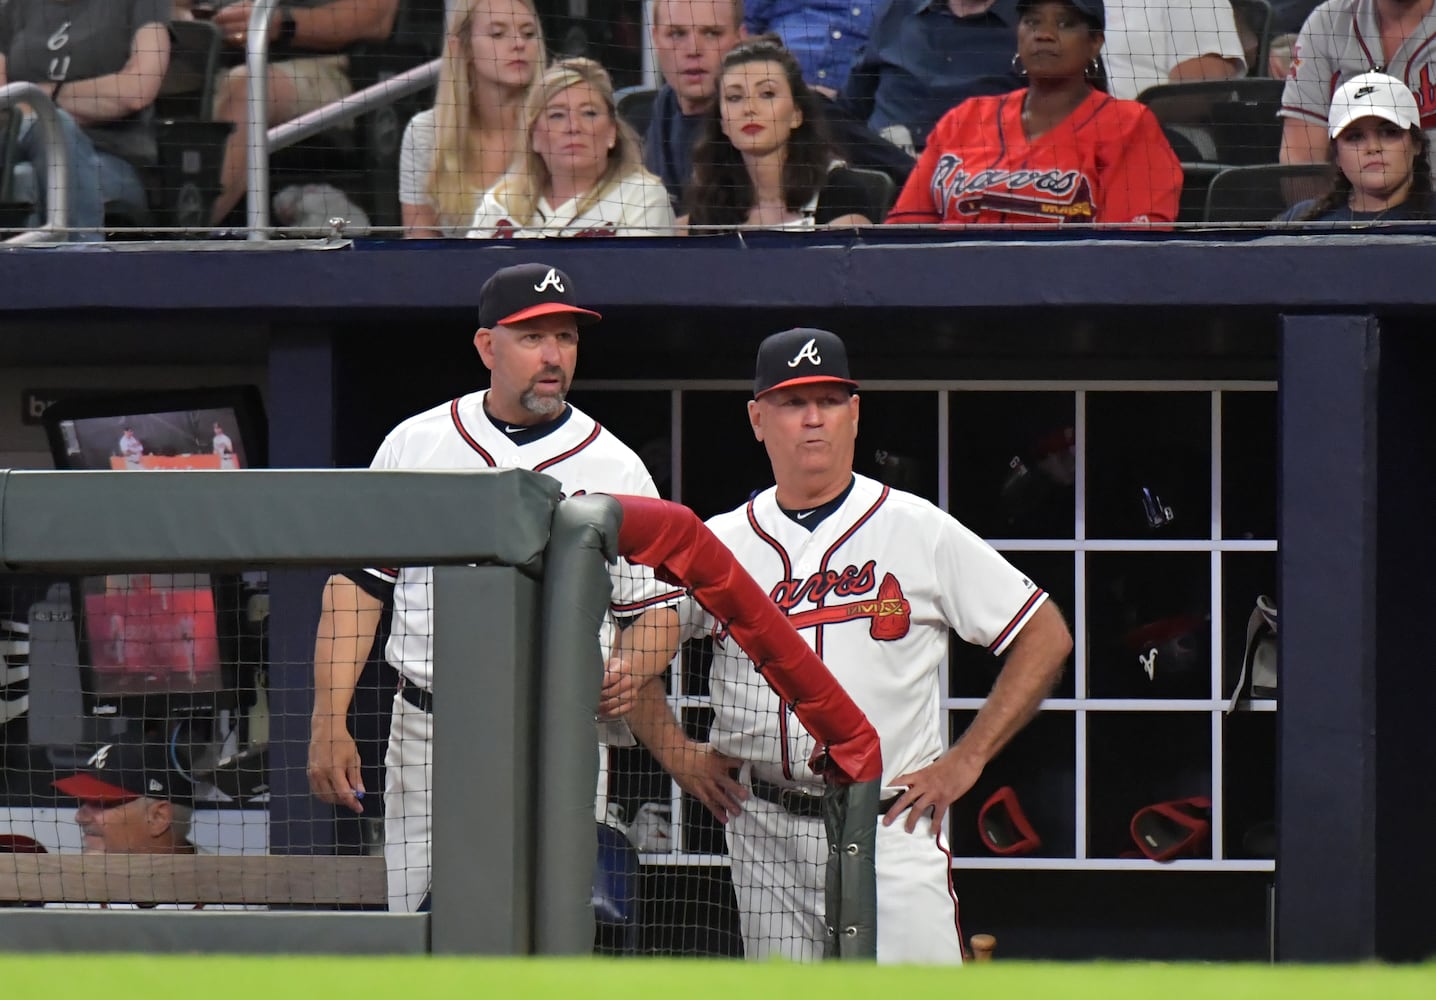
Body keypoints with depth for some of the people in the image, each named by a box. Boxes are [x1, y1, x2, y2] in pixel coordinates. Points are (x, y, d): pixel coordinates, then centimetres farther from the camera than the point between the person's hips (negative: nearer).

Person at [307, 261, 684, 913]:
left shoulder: (614, 469, 5)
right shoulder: (415, 445, 7)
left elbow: (657, 612, 7)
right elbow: (358, 586, 8)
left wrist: (627, 673, -16)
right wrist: (329, 722, -1)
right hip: (425, 747, 1)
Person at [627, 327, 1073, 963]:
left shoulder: (921, 532, 2)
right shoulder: (719, 544, 8)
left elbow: (1045, 637, 4)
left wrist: (966, 760, -1)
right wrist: (677, 753, 6)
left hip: (893, 833, -3)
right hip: (764, 833, 3)